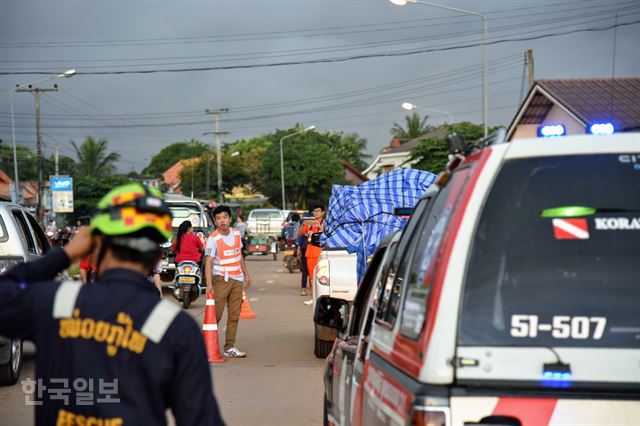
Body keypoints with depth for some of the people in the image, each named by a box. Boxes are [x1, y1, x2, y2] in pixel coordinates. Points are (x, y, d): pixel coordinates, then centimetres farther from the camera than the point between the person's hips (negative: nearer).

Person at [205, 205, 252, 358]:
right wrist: (209, 284, -28)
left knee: (234, 316, 6)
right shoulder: (212, 239, -11)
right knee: (216, 315, -10)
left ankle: (229, 348, 11)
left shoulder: (236, 234, 8)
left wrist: (246, 274, 22)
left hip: (237, 279, 6)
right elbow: (208, 263, -18)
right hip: (221, 279, -6)